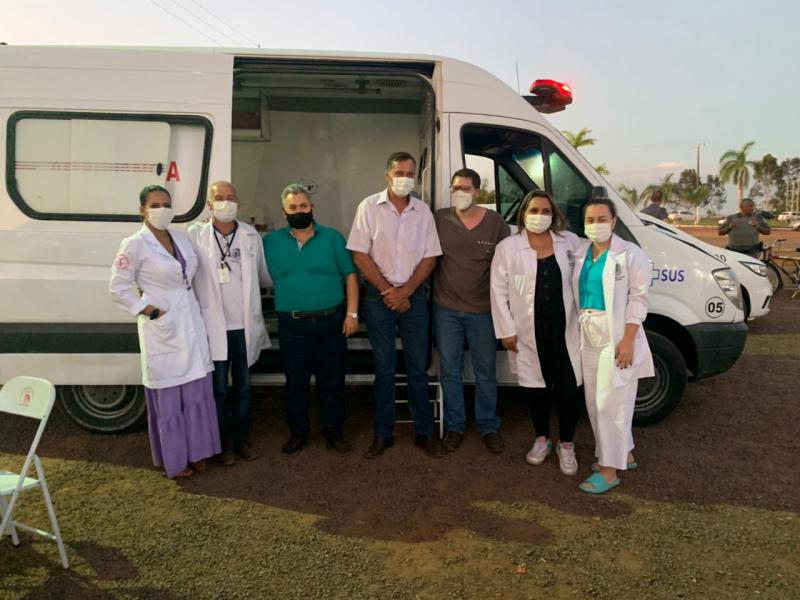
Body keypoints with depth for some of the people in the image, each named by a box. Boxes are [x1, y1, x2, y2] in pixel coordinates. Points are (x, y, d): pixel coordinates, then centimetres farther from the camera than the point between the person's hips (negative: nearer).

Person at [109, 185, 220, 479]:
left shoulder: (182, 238, 7)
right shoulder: (134, 245, -11)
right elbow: (118, 288, -11)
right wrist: (152, 312, -14)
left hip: (191, 324, 6)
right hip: (162, 328, -6)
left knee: (196, 392, 12)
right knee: (168, 397, 6)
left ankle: (195, 452, 28)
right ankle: (174, 460, 21)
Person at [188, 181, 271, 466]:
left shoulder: (251, 236, 1)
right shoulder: (196, 235, -5)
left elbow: (263, 275, 10)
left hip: (245, 325, 2)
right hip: (214, 326, -2)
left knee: (243, 387, 14)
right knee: (219, 389, 9)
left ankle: (242, 439, 31)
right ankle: (225, 443, 26)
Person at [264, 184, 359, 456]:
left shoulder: (333, 237, 2)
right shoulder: (271, 242, 4)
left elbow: (350, 275, 1)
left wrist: (352, 313, -5)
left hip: (331, 322, 0)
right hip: (292, 326, 1)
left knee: (332, 382, 8)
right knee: (295, 383, 10)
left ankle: (334, 432, 24)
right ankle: (298, 433, 26)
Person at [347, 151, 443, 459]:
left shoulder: (423, 211, 4)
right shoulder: (369, 206, -2)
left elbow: (429, 257, 3)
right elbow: (360, 255, -5)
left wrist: (404, 292, -8)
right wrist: (387, 291, -10)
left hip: (414, 294, 2)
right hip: (379, 295, -1)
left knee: (418, 366, 7)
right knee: (384, 367, 6)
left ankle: (425, 432, 18)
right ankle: (383, 433, 18)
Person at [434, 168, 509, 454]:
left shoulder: (496, 222, -3)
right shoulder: (439, 219, -4)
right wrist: (429, 292, -3)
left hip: (483, 310, 0)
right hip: (446, 309, 1)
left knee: (485, 373, 11)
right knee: (449, 372, 10)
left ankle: (489, 427, 28)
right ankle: (454, 426, 27)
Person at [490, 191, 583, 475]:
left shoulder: (571, 242, 3)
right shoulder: (508, 247, -3)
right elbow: (499, 291, -2)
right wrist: (506, 330, -5)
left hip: (566, 326, 1)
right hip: (530, 329, -1)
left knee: (568, 385, 2)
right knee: (539, 386, 12)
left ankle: (566, 445, 20)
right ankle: (542, 440, 31)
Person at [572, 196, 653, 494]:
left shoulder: (630, 254, -9)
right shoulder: (580, 253, 9)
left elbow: (638, 298, -11)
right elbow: (577, 293, 11)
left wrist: (628, 340, -17)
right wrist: (578, 330, 5)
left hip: (617, 335, -7)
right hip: (589, 335, 7)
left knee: (611, 402, -3)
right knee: (594, 401, 14)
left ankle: (610, 469, 9)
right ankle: (624, 454, 33)